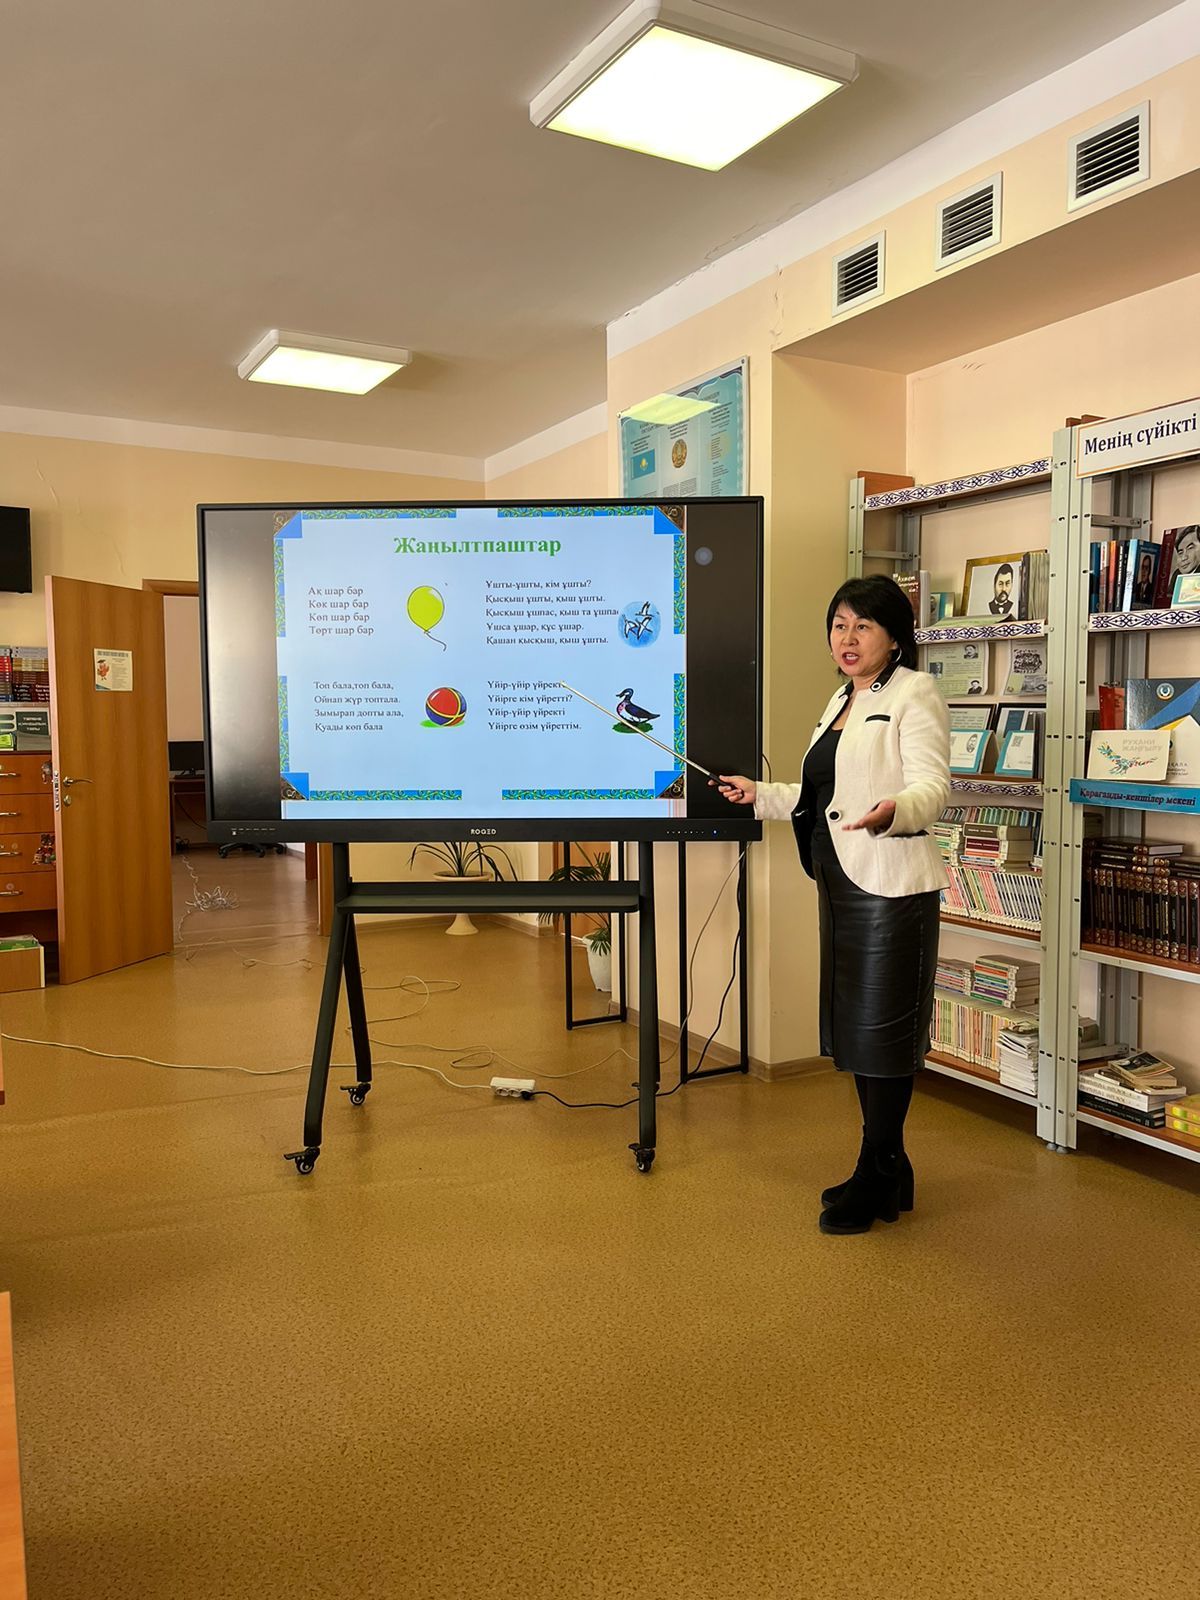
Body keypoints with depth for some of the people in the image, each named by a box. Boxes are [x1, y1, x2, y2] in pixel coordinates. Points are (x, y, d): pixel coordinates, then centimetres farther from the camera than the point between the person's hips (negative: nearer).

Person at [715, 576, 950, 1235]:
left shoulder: (914, 694, -8)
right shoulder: (841, 702, 18)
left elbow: (931, 786, -20)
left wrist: (892, 811, -39)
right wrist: (759, 795, 19)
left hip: (891, 886, -9)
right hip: (842, 883, 9)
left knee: (881, 1028, -1)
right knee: (853, 1025, 13)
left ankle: (878, 1177, 13)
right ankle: (887, 1169, 27)